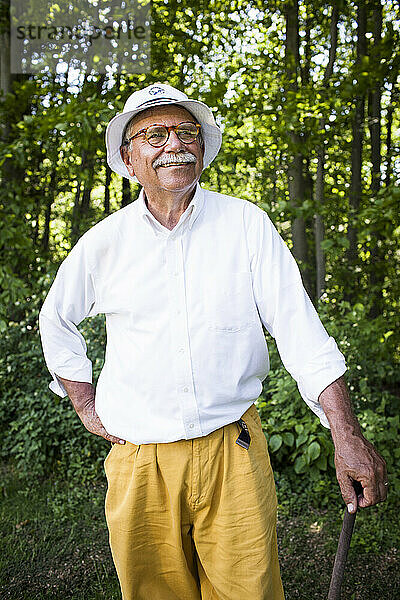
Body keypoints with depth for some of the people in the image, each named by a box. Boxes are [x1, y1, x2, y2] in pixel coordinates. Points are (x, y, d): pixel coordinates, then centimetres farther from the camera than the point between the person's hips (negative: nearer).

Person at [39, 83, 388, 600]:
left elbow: (298, 325, -7)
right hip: (139, 462, 2)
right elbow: (56, 320, 16)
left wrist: (346, 434, -14)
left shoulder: (247, 224, -3)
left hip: (233, 450, -1)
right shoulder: (103, 242, 0)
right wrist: (86, 407, 10)